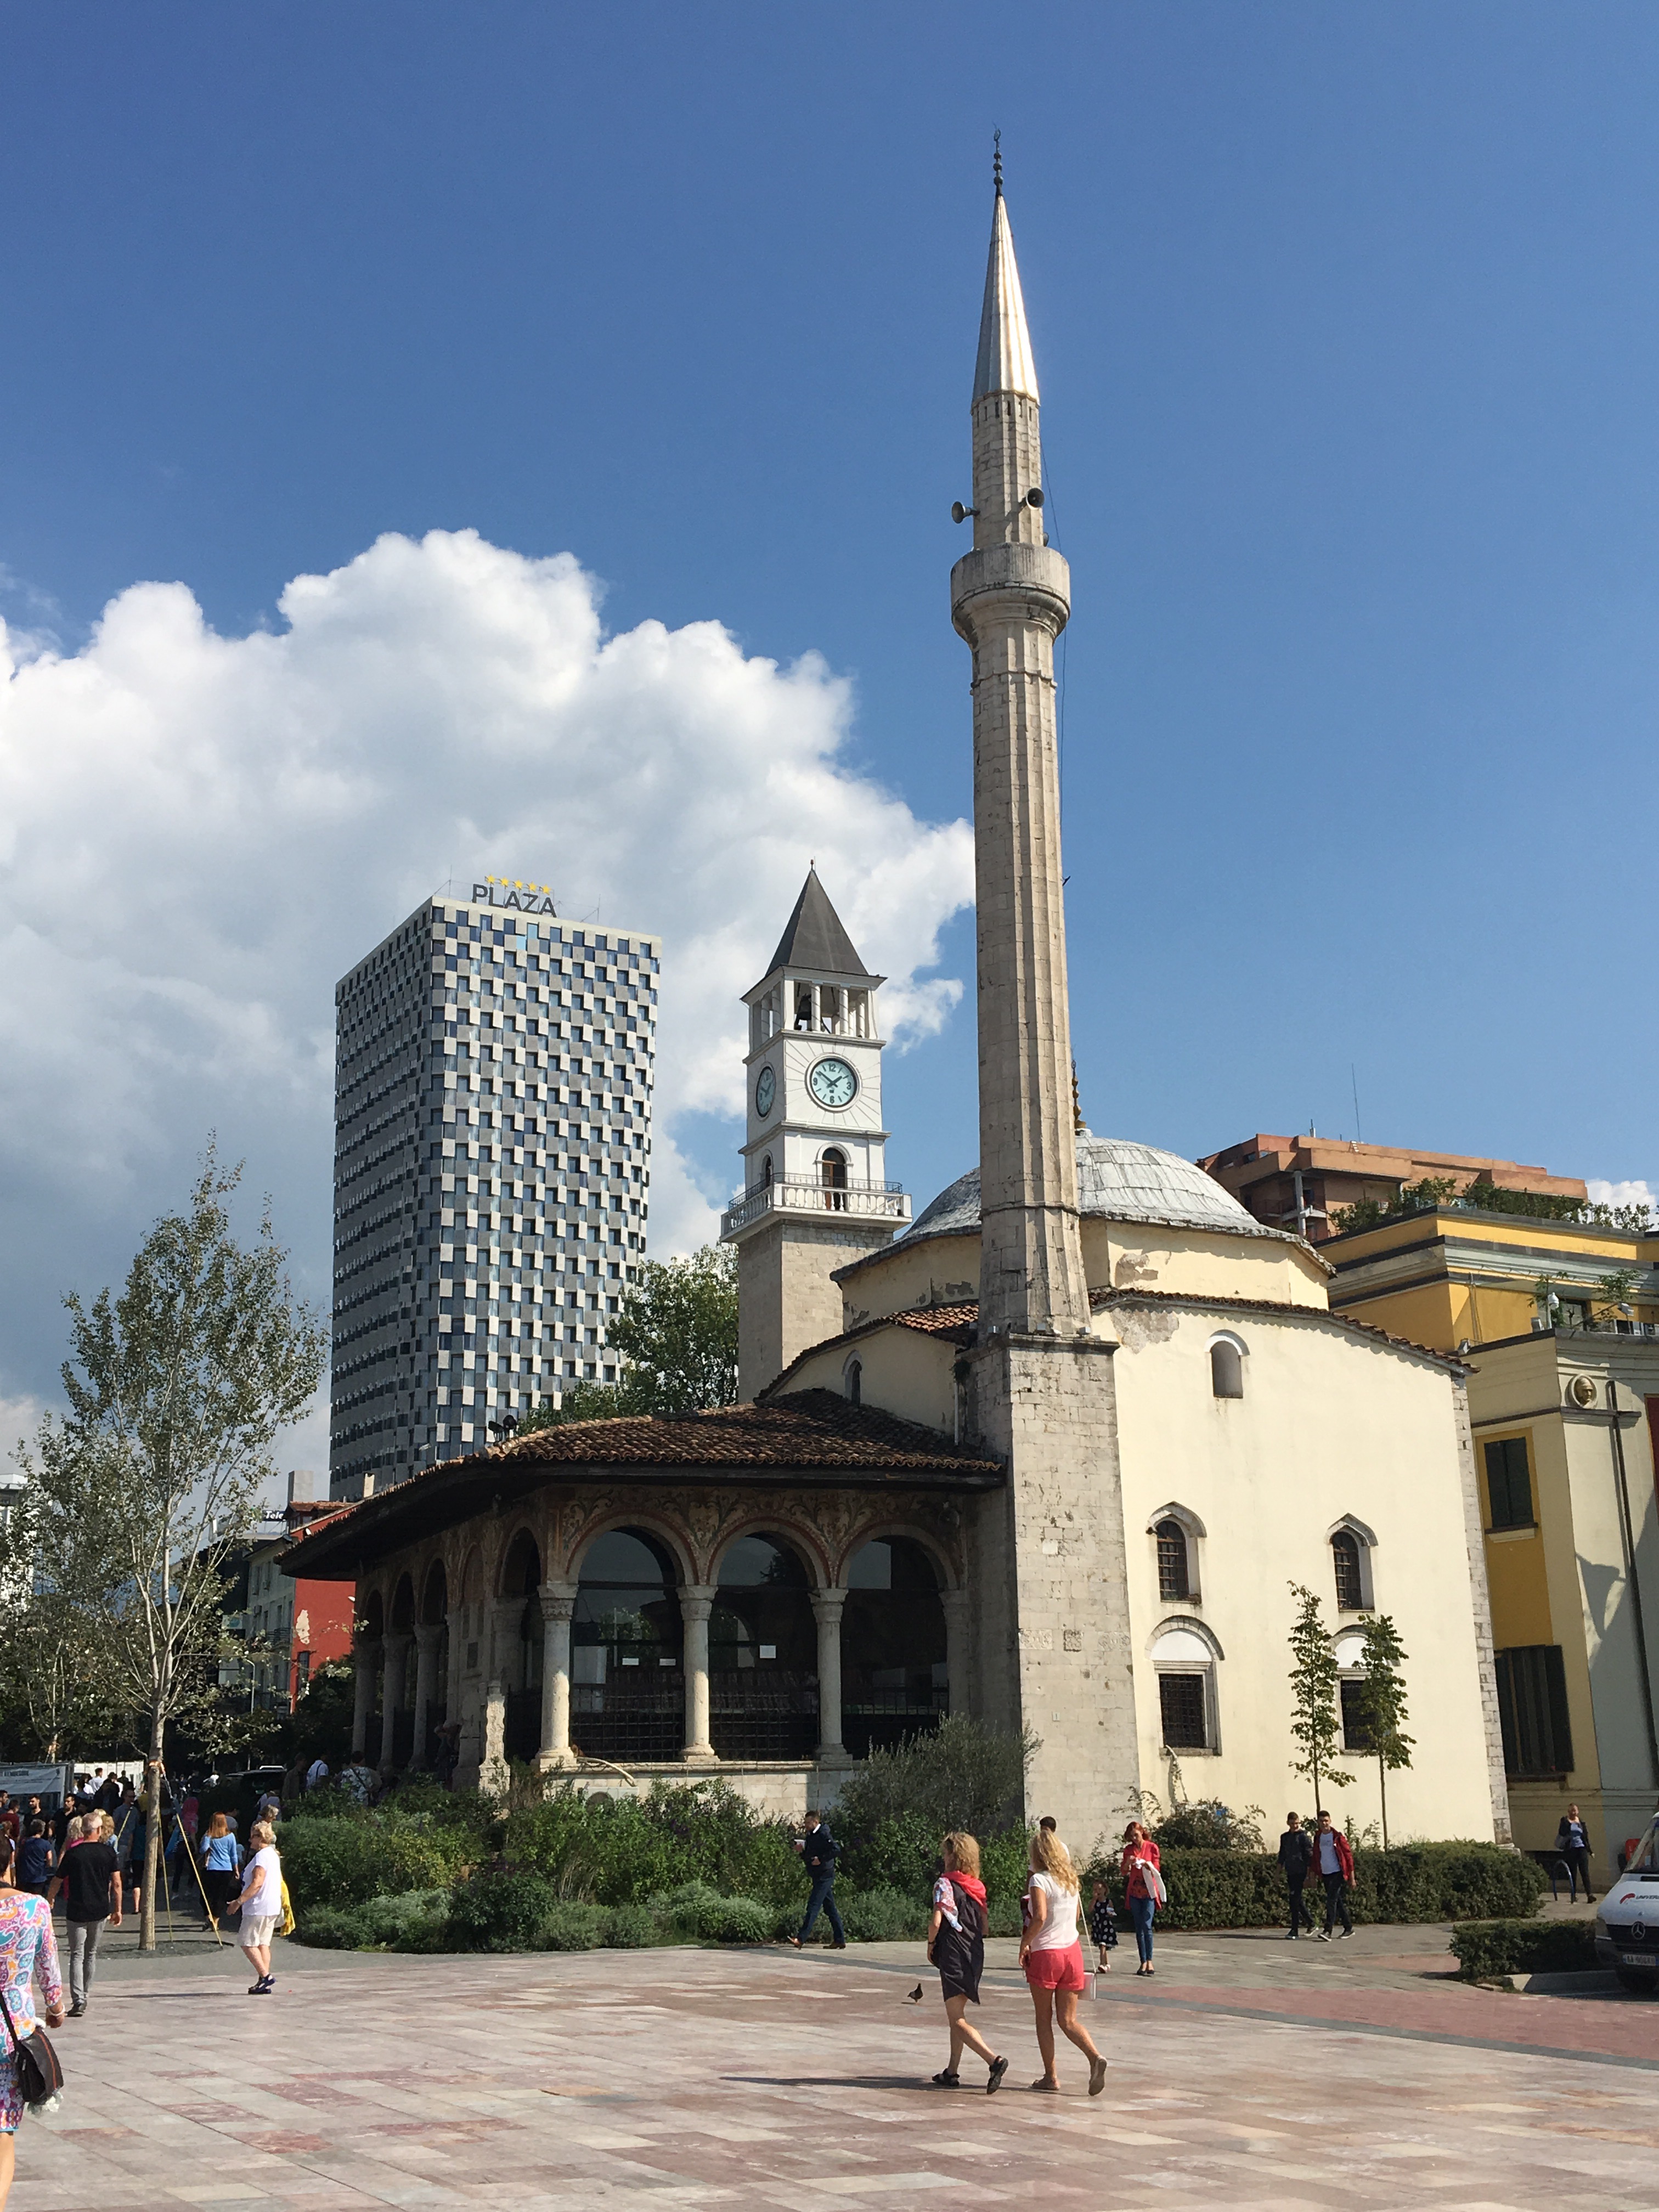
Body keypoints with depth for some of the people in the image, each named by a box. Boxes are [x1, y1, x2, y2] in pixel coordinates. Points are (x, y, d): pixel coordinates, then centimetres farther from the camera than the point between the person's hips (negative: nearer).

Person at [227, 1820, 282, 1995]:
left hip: (258, 1908, -10)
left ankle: (265, 1976, -11)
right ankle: (264, 1983, 8)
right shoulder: (273, 1855, 16)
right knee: (263, 1944, 10)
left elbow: (257, 1883, -24)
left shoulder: (261, 1856, -15)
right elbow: (279, 1881, 23)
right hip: (272, 1907, 10)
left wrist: (239, 1901, -21)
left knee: (249, 1944, -4)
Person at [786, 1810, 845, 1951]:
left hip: (824, 1877, -10)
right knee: (830, 1909, 11)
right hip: (819, 1877, 10)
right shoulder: (810, 1836, 16)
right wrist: (802, 1850, 2)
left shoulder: (824, 1835, -12)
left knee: (813, 1907, -13)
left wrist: (821, 1859, -22)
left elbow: (835, 1850, -22)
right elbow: (807, 1857, 21)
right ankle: (840, 1940, 15)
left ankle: (801, 1939, -18)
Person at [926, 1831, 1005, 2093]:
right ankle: (952, 2072, 21)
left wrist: (931, 1945, -1)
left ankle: (994, 2060, -21)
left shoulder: (945, 1884, -11)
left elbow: (936, 1922, -17)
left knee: (957, 2021, -4)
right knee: (957, 2015, 18)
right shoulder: (977, 1886, 9)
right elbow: (984, 1927, 12)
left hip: (953, 1955, -7)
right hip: (976, 1955, 7)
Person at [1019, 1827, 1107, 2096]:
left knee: (1044, 2018, 10)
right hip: (1073, 1951, 5)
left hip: (1045, 1954, -5)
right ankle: (1095, 2058, -18)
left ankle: (1051, 2077, 13)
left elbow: (1040, 1916, -26)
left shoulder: (1039, 1880, -12)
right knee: (1068, 2021, 7)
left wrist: (1024, 1943, -13)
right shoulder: (1071, 1878, 9)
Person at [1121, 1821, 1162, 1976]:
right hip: (1134, 1892, 3)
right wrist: (1128, 1862, -9)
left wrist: (1148, 1865, -19)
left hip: (1148, 1891, -3)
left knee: (1147, 1926, -12)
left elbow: (1156, 1869, 1)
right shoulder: (1129, 1849, 9)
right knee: (1139, 1928, 2)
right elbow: (1124, 1872, 10)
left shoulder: (1152, 1847, 1)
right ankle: (1143, 1962, 4)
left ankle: (1149, 1960, -6)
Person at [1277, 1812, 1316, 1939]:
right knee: (1297, 1900, 11)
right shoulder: (1285, 1837, 14)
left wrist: (1309, 1874, -11)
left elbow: (1310, 1855, -7)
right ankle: (1311, 1923, 28)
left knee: (1295, 1900, -10)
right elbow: (1282, 1855, 20)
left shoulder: (1304, 1836, -4)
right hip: (1290, 1873, 7)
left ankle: (1295, 1931, -7)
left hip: (1300, 1872, -7)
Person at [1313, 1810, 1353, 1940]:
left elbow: (1348, 1854, -6)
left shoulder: (1338, 1836, -7)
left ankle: (1328, 1930, -19)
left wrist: (1351, 1875, -8)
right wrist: (1318, 1874, 17)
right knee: (1339, 1901, 12)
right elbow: (1317, 1856, 18)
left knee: (1331, 1900, -15)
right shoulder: (1318, 1837, 9)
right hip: (1325, 1874, 6)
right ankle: (1348, 1928, 23)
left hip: (1338, 1873, -6)